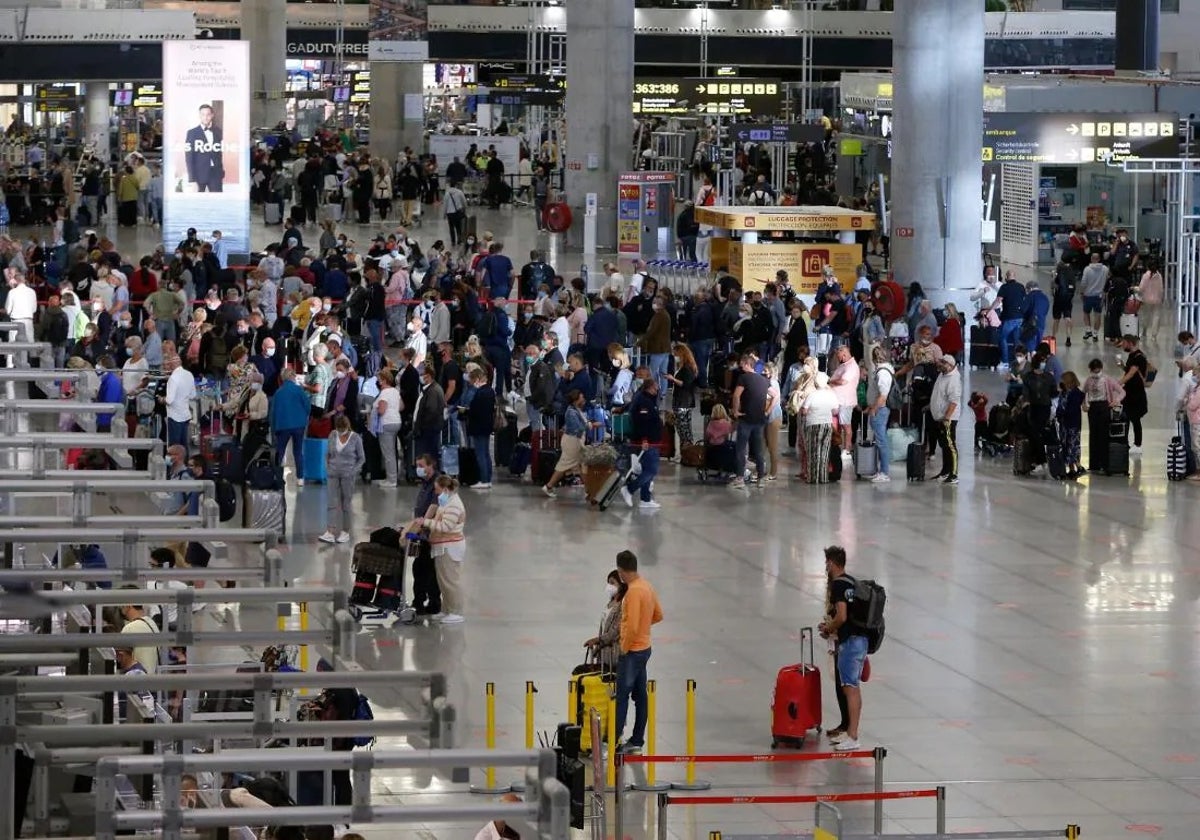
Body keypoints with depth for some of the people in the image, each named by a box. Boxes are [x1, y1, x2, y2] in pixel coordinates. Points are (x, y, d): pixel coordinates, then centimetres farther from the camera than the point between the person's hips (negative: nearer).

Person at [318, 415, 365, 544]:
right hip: (334, 475, 2)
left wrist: (354, 471, -8)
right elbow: (328, 454, 15)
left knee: (346, 504, 5)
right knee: (333, 504, -3)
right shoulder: (333, 436, 1)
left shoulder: (355, 438, -7)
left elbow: (361, 458, 1)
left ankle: (345, 532, 16)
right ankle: (330, 533, -9)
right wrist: (328, 467, 4)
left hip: (348, 475, -2)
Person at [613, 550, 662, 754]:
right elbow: (658, 615, 18)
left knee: (621, 697, -6)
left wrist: (623, 649, -14)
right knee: (639, 695, 13)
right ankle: (637, 741, 19)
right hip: (644, 648, 9)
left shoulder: (633, 591, -22)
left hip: (632, 651, -9)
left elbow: (632, 627, -25)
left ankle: (614, 743, -5)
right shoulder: (647, 586, 7)